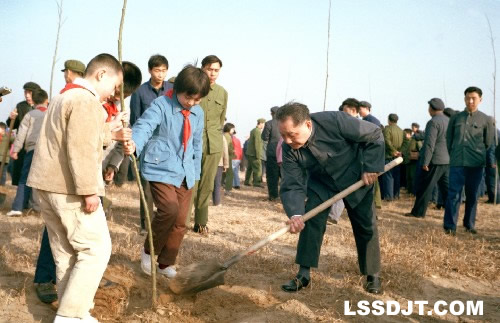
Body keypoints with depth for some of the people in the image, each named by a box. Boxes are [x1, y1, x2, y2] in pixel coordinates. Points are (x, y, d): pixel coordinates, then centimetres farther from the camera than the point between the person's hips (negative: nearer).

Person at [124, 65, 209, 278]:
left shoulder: (198, 113, 8)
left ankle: (166, 263, 26)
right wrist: (134, 143, -51)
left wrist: (195, 172, 17)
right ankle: (149, 250, 2)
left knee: (180, 221, 8)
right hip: (160, 170, -6)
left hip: (185, 174, 6)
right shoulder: (161, 105, -12)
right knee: (169, 209, -24)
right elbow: (144, 125, -29)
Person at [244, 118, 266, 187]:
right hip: (254, 154, -10)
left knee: (250, 168, 13)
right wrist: (258, 155, -20)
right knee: (258, 168, -10)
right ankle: (257, 182, -12)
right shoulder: (258, 131, -14)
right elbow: (257, 143, -20)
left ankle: (247, 181, 16)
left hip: (249, 153, 10)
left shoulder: (253, 130, 17)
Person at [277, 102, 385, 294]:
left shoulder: (335, 121, -36)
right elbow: (292, 186, -26)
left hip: (355, 178, -1)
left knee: (366, 226, 3)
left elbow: (375, 135, -23)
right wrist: (295, 214, -43)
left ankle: (373, 275, 19)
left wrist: (370, 167, -26)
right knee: (310, 221, -12)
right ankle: (303, 275, 0)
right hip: (320, 182, 2)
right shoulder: (289, 149, -25)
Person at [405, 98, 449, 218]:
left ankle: (418, 212, 4)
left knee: (424, 187, -1)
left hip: (435, 160, -8)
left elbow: (429, 144, -20)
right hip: (447, 160, 8)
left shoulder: (433, 122, -14)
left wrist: (425, 162, -19)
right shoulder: (448, 121, 12)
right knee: (446, 187, 12)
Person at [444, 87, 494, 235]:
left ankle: (469, 224, 19)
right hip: (457, 163, 0)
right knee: (454, 194, -6)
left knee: (472, 195, 8)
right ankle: (449, 226, -5)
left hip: (476, 164, 0)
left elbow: (488, 143, 9)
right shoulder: (455, 118, 8)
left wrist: (481, 157, 9)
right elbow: (449, 139, 14)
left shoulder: (486, 120, 4)